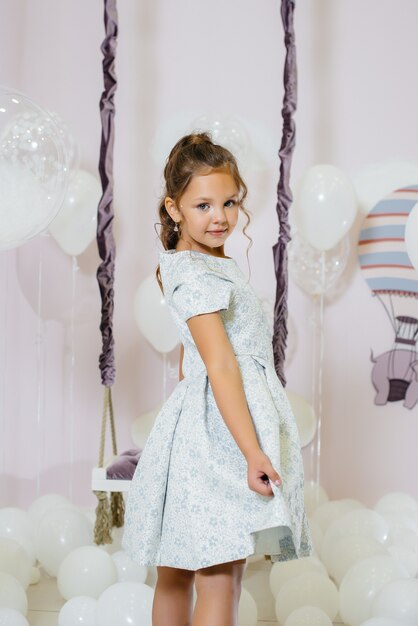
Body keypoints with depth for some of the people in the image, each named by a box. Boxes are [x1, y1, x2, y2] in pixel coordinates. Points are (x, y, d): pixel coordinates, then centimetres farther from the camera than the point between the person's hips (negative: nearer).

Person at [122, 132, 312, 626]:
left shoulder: (204, 264, 15)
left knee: (175, 577, 15)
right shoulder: (196, 275, -16)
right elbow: (221, 368, -22)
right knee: (220, 585, -8)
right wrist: (253, 451, -25)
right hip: (223, 432, -10)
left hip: (206, 427, 10)